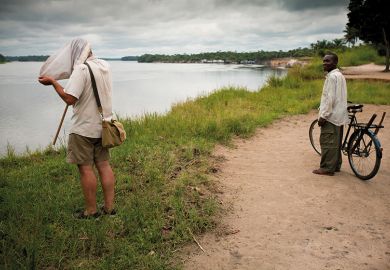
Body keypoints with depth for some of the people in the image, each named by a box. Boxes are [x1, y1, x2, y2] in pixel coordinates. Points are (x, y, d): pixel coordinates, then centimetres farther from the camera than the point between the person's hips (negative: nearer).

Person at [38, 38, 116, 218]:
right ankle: (109, 207, 18)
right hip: (103, 125, 8)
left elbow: (69, 98, -24)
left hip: (84, 128, -7)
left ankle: (91, 210, 14)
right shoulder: (104, 66, 7)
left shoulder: (81, 70, -18)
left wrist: (53, 82, -12)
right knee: (104, 165, 11)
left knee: (85, 168, 3)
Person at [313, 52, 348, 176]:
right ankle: (336, 165, 24)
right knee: (335, 142, 15)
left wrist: (323, 115, -19)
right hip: (338, 115, 10)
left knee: (327, 142, -4)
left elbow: (331, 98, -21)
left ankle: (327, 168, 1)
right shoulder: (339, 75, 16)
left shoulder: (332, 76, -16)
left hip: (331, 115, -10)